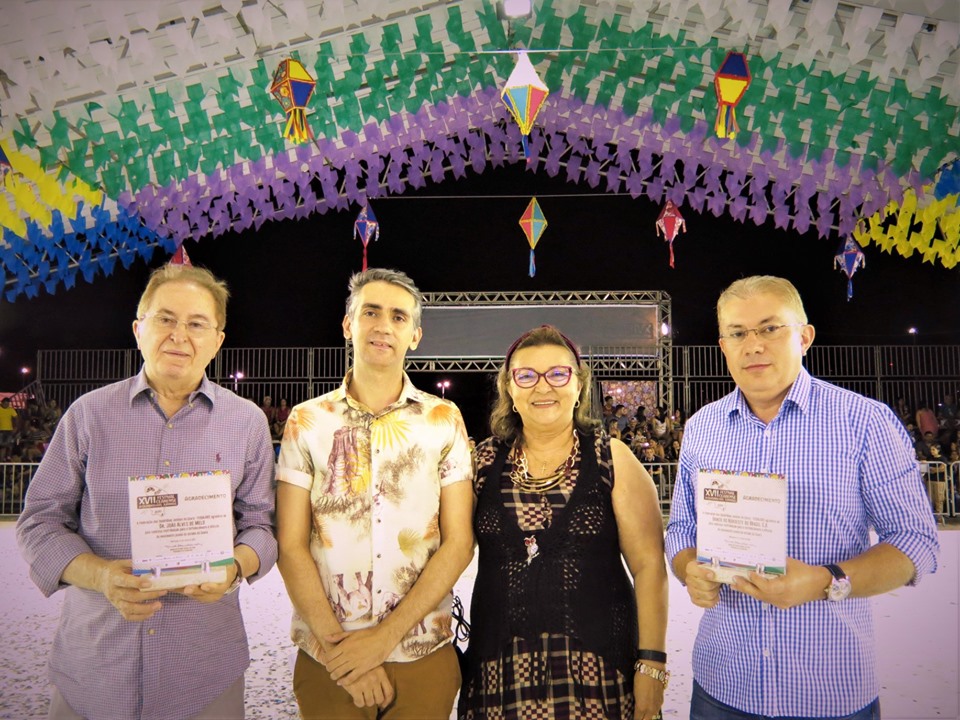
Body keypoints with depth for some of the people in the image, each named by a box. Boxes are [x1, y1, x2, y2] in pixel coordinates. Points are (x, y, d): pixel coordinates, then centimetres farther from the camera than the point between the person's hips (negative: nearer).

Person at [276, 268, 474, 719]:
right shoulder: (307, 421, -1)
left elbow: (458, 543, -5)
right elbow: (291, 547, -4)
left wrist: (384, 636, -12)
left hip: (425, 658, 0)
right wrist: (338, 644, -12)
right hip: (327, 661, 0)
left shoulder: (444, 420, -2)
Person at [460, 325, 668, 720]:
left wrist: (651, 663, -7)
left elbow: (649, 566, -4)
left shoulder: (612, 459, -4)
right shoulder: (484, 462, 1)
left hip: (596, 667, -1)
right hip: (499, 668, 2)